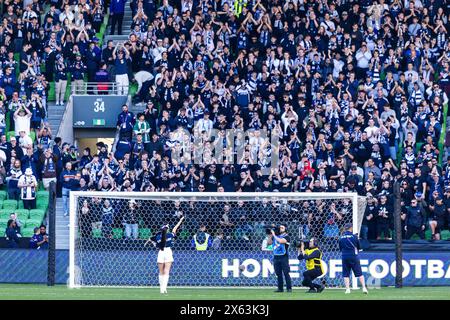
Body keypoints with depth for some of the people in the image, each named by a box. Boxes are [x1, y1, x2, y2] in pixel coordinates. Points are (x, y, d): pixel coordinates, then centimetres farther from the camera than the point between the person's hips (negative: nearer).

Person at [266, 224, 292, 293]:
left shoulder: (286, 237, -3)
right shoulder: (276, 236, 14)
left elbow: (281, 241, -22)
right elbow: (269, 243, 10)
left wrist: (274, 235, -13)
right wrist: (270, 235, 0)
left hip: (284, 257, -5)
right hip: (276, 257, 5)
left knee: (286, 273, -8)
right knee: (278, 273, 5)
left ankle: (289, 288, -6)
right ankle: (280, 288, 9)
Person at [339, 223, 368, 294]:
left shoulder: (341, 237, 2)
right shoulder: (354, 236, -4)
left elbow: (340, 248, 11)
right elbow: (359, 247, 6)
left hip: (345, 257, 2)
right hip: (354, 257, -2)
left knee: (346, 274, 7)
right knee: (359, 273, 2)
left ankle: (347, 289, -1)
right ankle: (364, 288, -4)